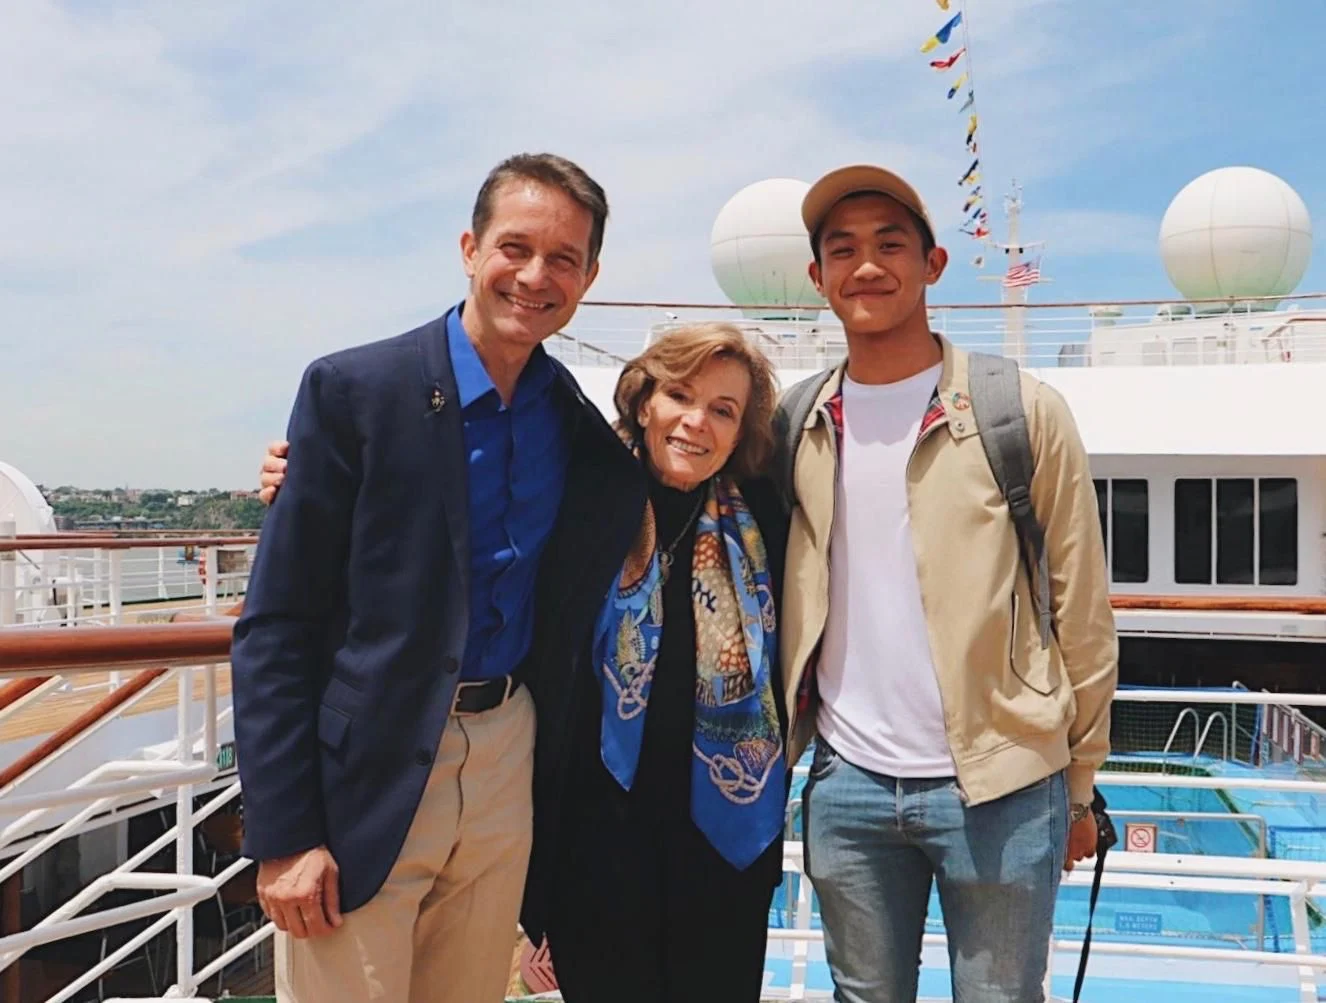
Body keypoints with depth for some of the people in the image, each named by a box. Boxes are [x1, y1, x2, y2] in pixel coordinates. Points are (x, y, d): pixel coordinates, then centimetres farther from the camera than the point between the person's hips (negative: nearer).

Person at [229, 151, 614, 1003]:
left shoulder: (577, 419, 4)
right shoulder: (354, 390, -10)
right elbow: (274, 627, -11)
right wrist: (282, 834, -13)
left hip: (506, 767, 5)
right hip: (367, 776, -4)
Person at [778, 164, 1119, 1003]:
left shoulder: (1024, 412, -5)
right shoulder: (798, 426, 4)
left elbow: (1081, 614, -2)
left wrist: (1077, 785, 1)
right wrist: (785, 756, 8)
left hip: (1001, 788, -2)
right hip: (845, 786, 3)